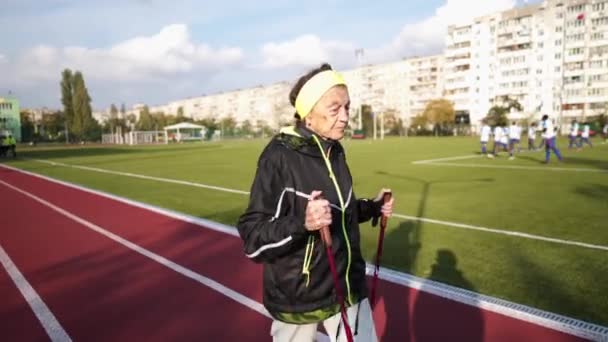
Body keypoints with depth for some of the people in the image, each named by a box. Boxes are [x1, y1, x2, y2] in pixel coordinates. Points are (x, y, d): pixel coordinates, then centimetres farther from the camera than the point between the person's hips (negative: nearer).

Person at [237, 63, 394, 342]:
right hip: (298, 296, -5)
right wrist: (301, 223, -38)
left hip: (348, 286, 6)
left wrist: (372, 207, 2)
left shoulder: (335, 152, 2)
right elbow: (252, 238, -23)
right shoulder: (280, 157, -21)